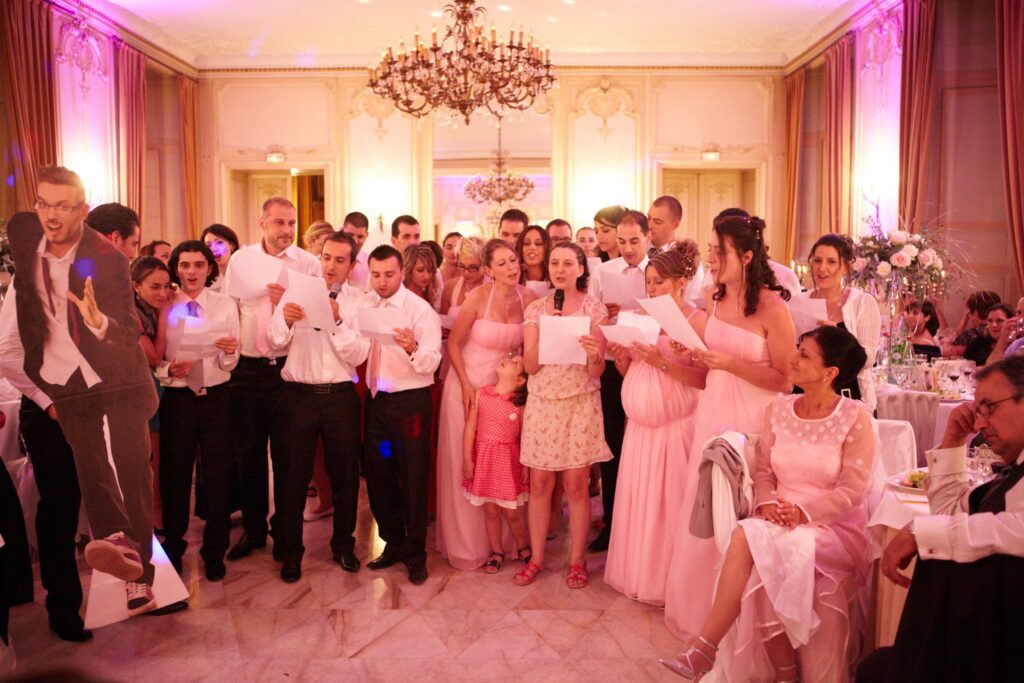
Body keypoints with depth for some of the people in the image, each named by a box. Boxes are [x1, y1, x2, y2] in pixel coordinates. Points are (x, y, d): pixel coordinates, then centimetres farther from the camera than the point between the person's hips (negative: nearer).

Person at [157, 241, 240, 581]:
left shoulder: (226, 305, 2)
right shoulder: (163, 307, 1)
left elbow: (229, 364, 0)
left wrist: (230, 351, -22)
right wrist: (169, 370, -21)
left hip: (217, 397, 0)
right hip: (177, 399, 0)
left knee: (218, 477, 5)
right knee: (174, 477, 9)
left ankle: (214, 553, 23)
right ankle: (173, 550, 30)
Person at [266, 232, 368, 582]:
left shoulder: (358, 301, 2)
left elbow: (358, 355, -8)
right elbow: (275, 342, -3)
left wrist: (337, 322, -21)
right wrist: (285, 320, -24)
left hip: (340, 395, 0)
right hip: (298, 393, 0)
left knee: (345, 472, 12)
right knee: (293, 474, 6)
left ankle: (343, 543, 31)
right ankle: (290, 550, 23)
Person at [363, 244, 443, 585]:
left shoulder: (420, 310, -10)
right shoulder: (366, 305, 6)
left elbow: (431, 362, -19)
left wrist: (413, 349, -40)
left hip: (410, 401, -5)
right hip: (376, 399, 5)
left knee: (413, 478, 3)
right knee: (378, 476, 13)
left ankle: (415, 553, 19)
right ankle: (393, 544, 32)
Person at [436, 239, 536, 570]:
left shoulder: (529, 298, -7)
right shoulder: (478, 297, -16)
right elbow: (453, 343, -9)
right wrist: (467, 386, -12)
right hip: (469, 384, -3)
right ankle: (467, 543, 23)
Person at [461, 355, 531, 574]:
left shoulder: (520, 403, -7)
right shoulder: (481, 394, -4)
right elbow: (470, 427, -2)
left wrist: (526, 465, -5)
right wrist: (467, 459, -3)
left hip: (508, 459, -1)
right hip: (483, 457, 2)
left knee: (512, 513, 5)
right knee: (490, 511, 9)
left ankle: (523, 549, 29)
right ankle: (497, 552, 26)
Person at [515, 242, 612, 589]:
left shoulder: (595, 309, 0)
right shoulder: (535, 309, 5)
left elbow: (597, 370, -4)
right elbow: (530, 365, -1)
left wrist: (594, 355, -25)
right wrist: (546, 333, -14)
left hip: (581, 402, -2)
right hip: (542, 402, 2)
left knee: (576, 484, 1)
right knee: (539, 483, 5)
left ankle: (577, 560, 16)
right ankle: (536, 557, 20)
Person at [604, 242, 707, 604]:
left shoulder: (697, 320, -7)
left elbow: (705, 380, -15)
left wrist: (662, 362, -22)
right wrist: (620, 357, -6)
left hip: (676, 427, -6)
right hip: (640, 426, 6)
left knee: (669, 502, 1)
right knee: (637, 501, 10)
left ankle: (668, 580, 17)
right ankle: (637, 573, 24)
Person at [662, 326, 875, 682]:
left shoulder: (856, 417, -6)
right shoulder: (778, 409, 8)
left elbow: (853, 490, -9)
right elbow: (763, 471, 9)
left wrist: (803, 512, -19)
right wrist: (767, 503, -11)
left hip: (835, 528, -4)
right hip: (778, 521, 4)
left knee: (748, 537, -31)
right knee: (760, 566, -31)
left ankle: (704, 649, -22)